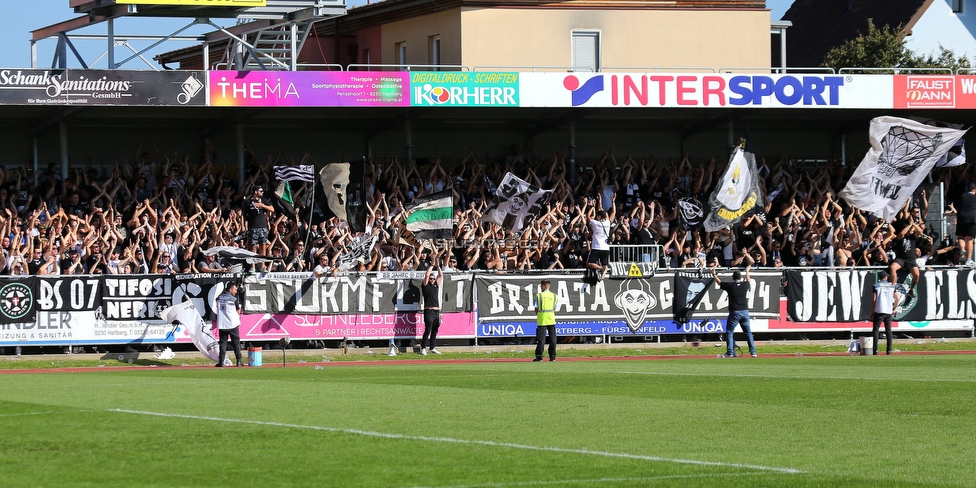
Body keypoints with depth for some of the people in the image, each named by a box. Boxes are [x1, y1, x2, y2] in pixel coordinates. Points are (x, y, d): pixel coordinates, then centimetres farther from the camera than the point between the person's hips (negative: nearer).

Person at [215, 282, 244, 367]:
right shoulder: (233, 299, -8)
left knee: (223, 342, 6)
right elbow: (238, 311, -1)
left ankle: (221, 361, -1)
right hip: (233, 324, -3)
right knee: (236, 342, 4)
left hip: (222, 324, 3)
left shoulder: (219, 298, 5)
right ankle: (239, 361, 2)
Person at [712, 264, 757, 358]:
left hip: (734, 312, -4)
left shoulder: (730, 286, -7)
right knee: (748, 332, 11)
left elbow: (719, 282, 9)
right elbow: (748, 280, 27)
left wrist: (714, 274, 28)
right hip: (745, 312, 4)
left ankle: (730, 352, -4)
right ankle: (753, 352, 8)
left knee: (729, 332, 3)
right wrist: (747, 271, 47)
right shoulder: (745, 285, 2)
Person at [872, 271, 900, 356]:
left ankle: (875, 350, -10)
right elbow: (897, 298, 5)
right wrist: (893, 309, 16)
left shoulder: (876, 286, -1)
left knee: (875, 330, 1)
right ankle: (889, 350, 6)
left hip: (879, 311, -3)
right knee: (888, 330, 11)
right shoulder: (892, 286, 8)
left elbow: (874, 299, -5)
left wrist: (872, 311, 2)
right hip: (889, 312, 3)